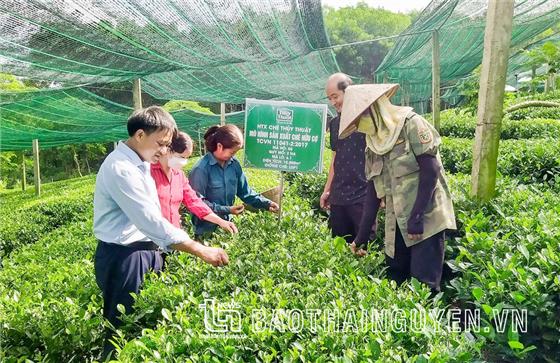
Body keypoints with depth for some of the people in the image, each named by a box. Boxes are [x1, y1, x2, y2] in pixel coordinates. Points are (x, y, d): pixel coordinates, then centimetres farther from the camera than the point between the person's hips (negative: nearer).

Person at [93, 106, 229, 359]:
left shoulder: (139, 164, 8)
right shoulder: (120, 168, -22)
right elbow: (150, 220, -29)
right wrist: (202, 251, -29)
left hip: (146, 251, 9)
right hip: (122, 258, -9)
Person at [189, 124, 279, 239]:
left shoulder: (234, 164, -2)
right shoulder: (201, 169, -22)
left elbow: (245, 192, 5)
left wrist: (266, 204, -8)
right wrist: (226, 210, -23)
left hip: (227, 224, 6)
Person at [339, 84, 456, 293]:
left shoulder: (411, 124, -7)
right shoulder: (373, 143, 11)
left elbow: (430, 170, -15)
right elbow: (373, 192, 13)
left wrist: (416, 218, -19)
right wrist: (361, 238, 14)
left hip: (427, 218, -6)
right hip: (397, 224, 7)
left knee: (423, 284, -7)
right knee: (394, 282, 9)